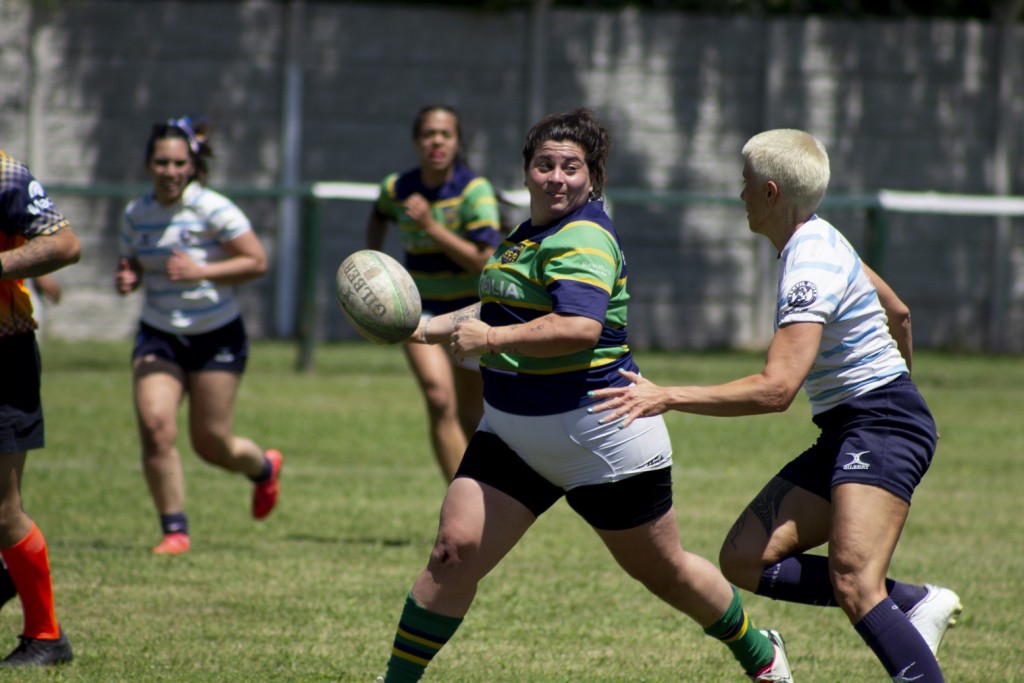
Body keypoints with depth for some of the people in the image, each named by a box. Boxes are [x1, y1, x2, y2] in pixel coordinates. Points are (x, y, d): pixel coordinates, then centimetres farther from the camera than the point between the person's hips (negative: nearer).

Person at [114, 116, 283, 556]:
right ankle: (174, 530, -7)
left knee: (211, 444, 2)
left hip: (217, 338, -3)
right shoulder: (136, 215, 2)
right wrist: (126, 280, -7)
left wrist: (200, 272, -25)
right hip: (158, 337, 3)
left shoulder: (213, 209, -13)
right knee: (154, 426, -17)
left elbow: (257, 262, -14)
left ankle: (264, 467, 38)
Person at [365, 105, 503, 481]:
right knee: (440, 401, -21)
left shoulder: (475, 190, -17)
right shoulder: (396, 189, -6)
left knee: (471, 415, 12)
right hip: (423, 309, 1)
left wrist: (431, 226, -30)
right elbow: (379, 218, 20)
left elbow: (482, 262, -24)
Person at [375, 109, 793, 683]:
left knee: (663, 571, 9)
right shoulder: (531, 235, 11)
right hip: (512, 432, 8)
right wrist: (434, 328, 23)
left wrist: (491, 339, -32)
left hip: (600, 434, -7)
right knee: (455, 550, -9)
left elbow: (580, 327, -34)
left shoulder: (584, 239, -18)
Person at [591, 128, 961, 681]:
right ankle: (915, 603, -1)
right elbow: (898, 313, 25)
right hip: (846, 432, 10)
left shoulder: (811, 268, -19)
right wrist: (899, 376, 42)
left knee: (852, 580, -27)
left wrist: (669, 398, -27)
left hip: (881, 427, -10)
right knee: (745, 560, -1)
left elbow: (776, 389, -28)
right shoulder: (819, 239, 11)